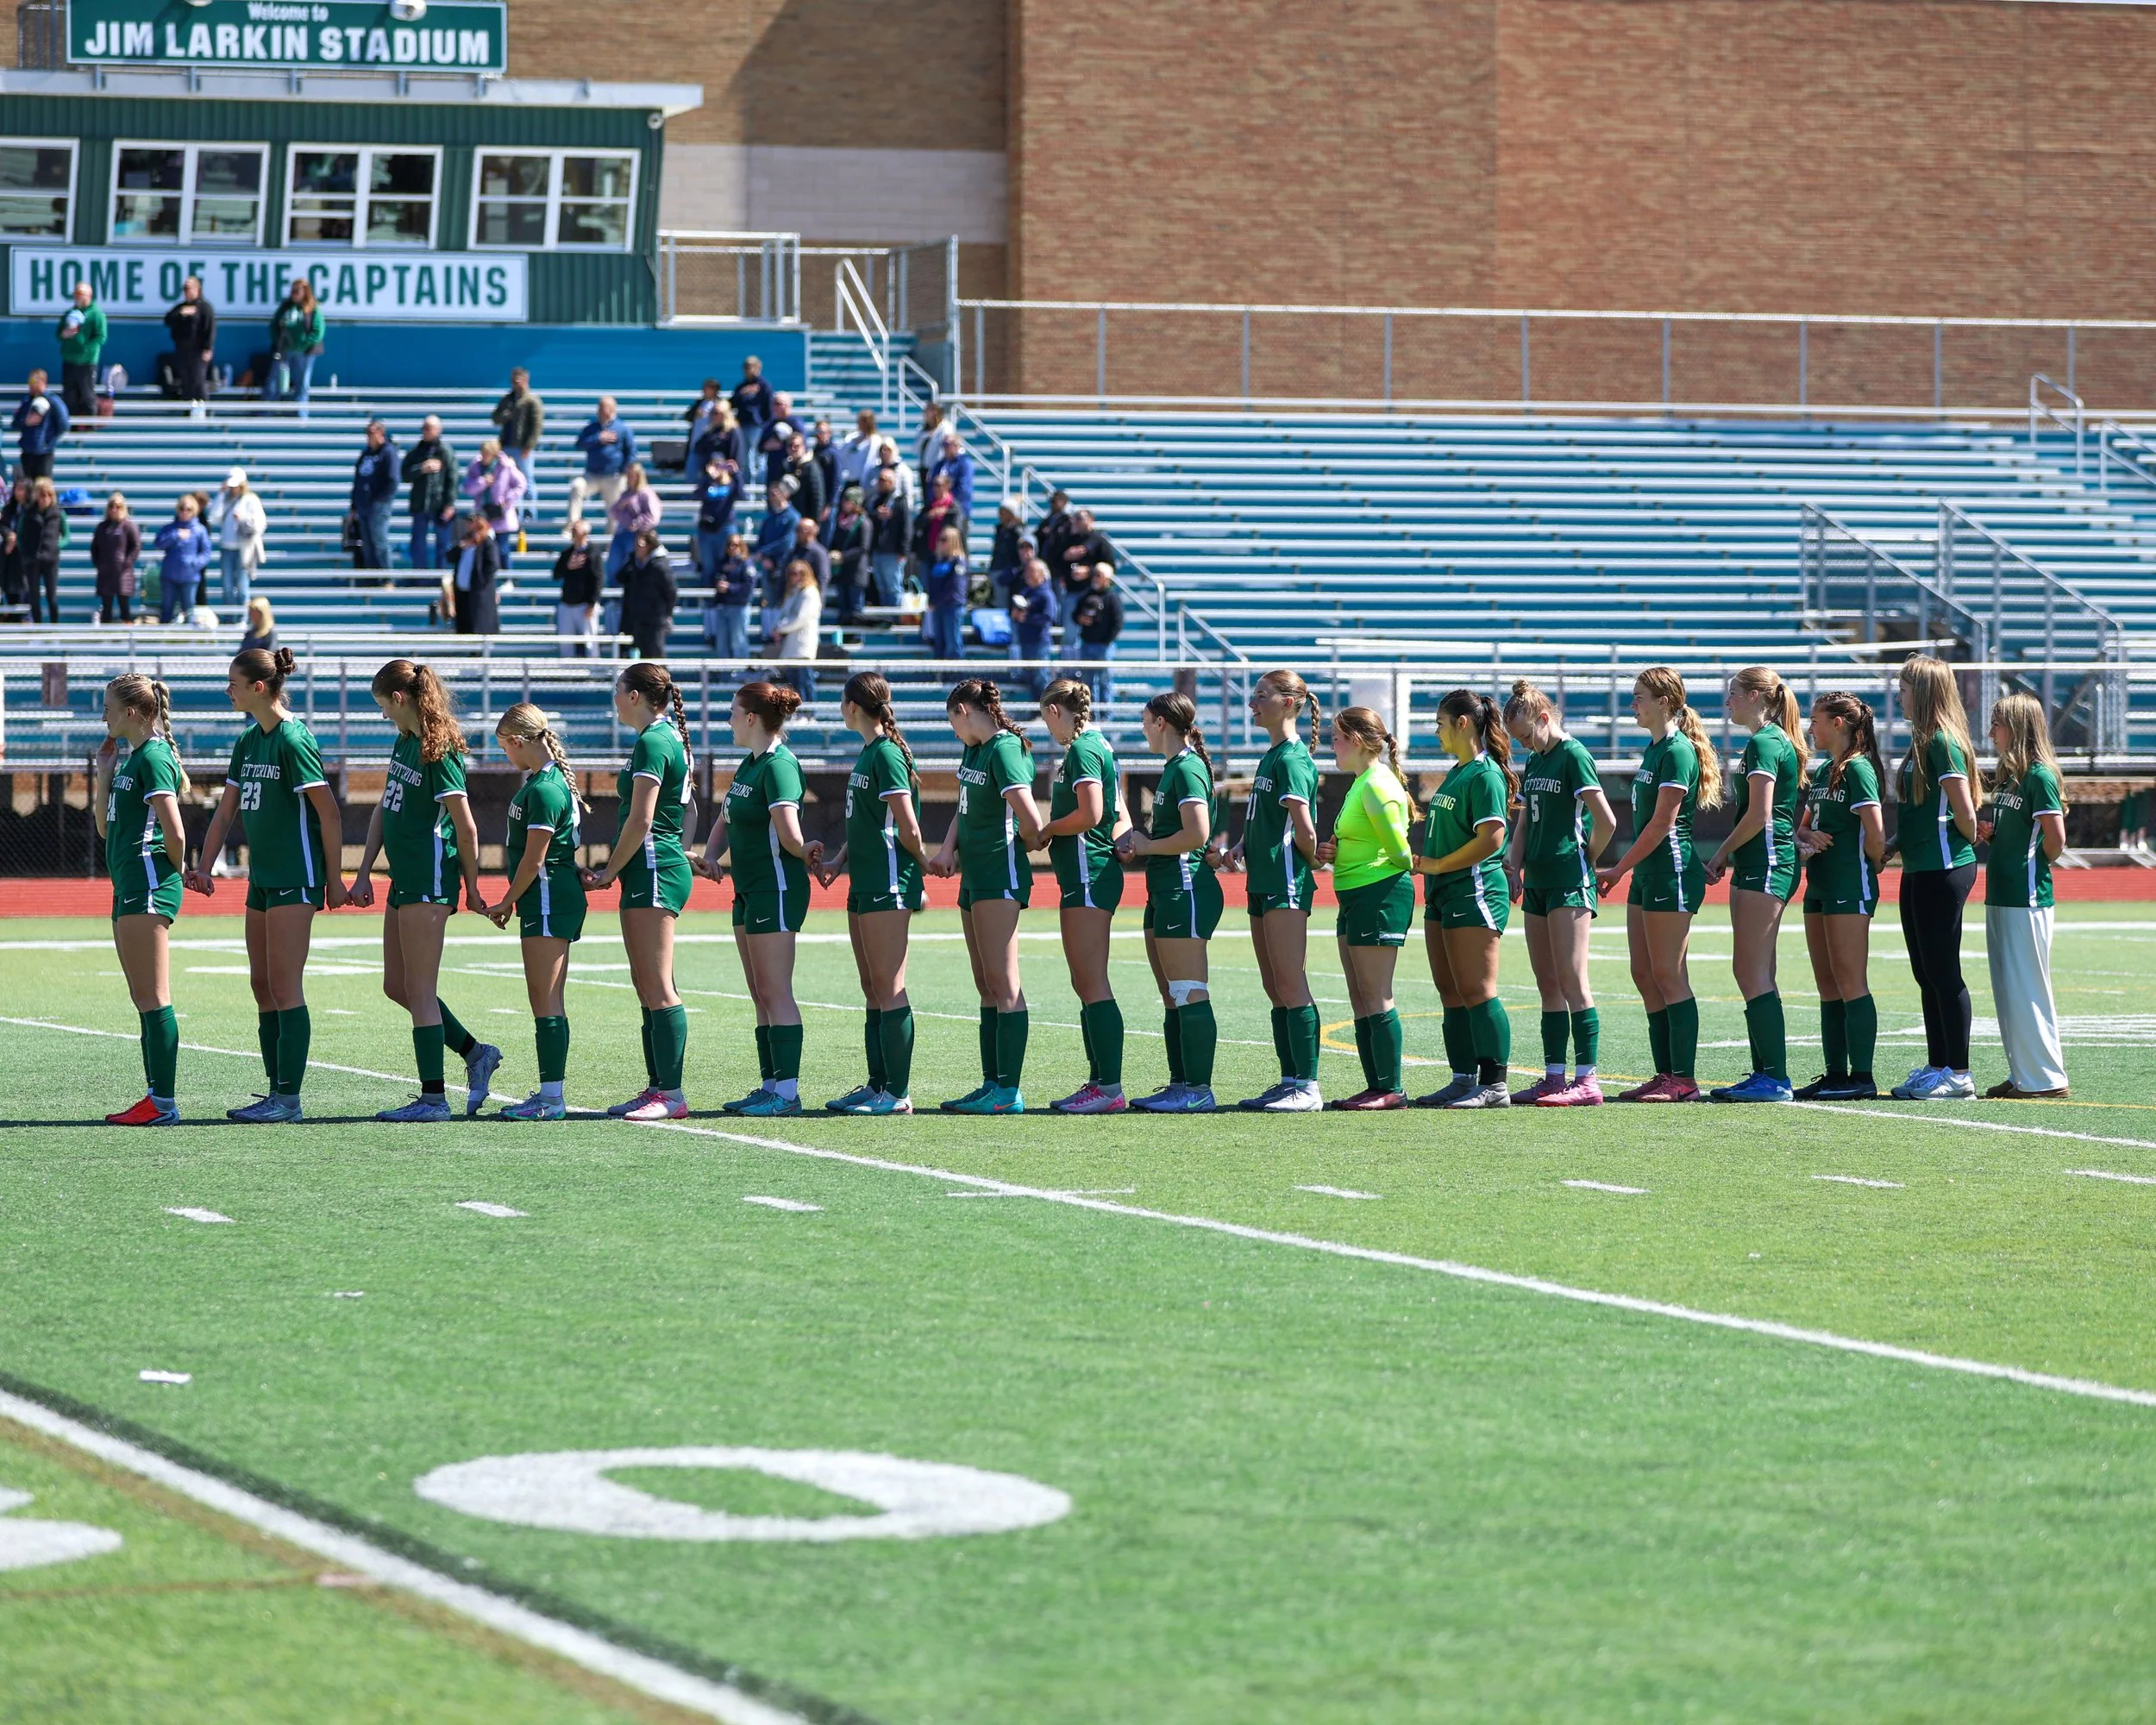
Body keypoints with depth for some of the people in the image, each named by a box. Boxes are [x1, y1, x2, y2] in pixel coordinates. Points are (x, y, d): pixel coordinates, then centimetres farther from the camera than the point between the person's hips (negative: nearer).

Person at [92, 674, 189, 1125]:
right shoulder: (129, 757, 17)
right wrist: (104, 771, 14)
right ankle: (156, 1099, 13)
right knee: (144, 1000, 10)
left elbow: (175, 833, -18)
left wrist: (175, 870, -3)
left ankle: (164, 1104, -10)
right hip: (130, 886, 10)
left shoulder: (153, 757, -13)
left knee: (153, 999, -10)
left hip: (151, 885, -10)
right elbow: (105, 827, 21)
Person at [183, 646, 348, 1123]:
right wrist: (203, 867, 9)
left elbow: (330, 814, -14)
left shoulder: (293, 740, -14)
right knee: (263, 985, 10)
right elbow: (226, 811, 18)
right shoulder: (248, 741, 12)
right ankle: (276, 1092, 14)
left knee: (285, 987, -8)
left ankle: (289, 1098, -6)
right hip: (262, 880, 9)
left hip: (296, 881, -9)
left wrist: (335, 880, -13)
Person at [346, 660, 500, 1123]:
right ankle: (475, 1053, 23)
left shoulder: (438, 753, -17)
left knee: (420, 990, -5)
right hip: (404, 879, 10)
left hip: (430, 883, -10)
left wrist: (472, 888, -8)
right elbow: (383, 810, 17)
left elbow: (466, 828, -16)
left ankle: (433, 1098, 0)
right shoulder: (403, 743, 12)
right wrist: (364, 873, 13)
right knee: (396, 985, 15)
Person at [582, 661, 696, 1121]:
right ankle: (658, 1086, 14)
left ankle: (671, 1094, -11)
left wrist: (609, 872, -9)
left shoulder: (651, 743, -13)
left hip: (653, 871, -11)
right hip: (664, 868, 11)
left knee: (658, 988, -10)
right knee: (647, 985, 12)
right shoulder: (671, 738, 16)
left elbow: (640, 820, -18)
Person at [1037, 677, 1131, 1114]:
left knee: (1093, 984, -11)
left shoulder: (1082, 750, -12)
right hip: (1086, 879, 10)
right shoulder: (1098, 747, 19)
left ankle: (1110, 1089, -12)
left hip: (1089, 876, -10)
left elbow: (1090, 815, -21)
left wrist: (1046, 831, -8)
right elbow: (1121, 820, 22)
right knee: (1086, 985, 12)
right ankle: (1099, 1081, 15)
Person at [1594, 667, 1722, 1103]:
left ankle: (1683, 1080, -5)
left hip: (1672, 872, -10)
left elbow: (1662, 823, -17)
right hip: (1648, 875, 10)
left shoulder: (1677, 751, -14)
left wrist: (1618, 870, -14)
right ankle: (1666, 1074, 13)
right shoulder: (1655, 749, 16)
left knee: (1669, 977, -7)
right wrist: (1625, 869, 17)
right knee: (1644, 975, 9)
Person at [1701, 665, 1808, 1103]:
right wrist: (1732, 854, 15)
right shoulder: (1780, 741, 18)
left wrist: (1722, 853, -8)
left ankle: (1774, 1078, -11)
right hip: (1769, 864, 10)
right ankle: (1765, 1073, 13)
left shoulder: (1763, 743, -13)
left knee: (1753, 973, -10)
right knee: (1753, 973, 11)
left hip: (1764, 864, -10)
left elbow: (1759, 815, -20)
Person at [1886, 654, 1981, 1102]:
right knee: (1928, 975, 13)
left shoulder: (1943, 743, -15)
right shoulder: (1922, 743, 15)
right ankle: (1937, 1066, 19)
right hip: (1919, 870, 10)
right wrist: (1893, 844, 10)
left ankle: (1958, 1074, -2)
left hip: (1944, 871, -10)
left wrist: (1968, 844, 0)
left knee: (1943, 972, -6)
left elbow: (1965, 815, -17)